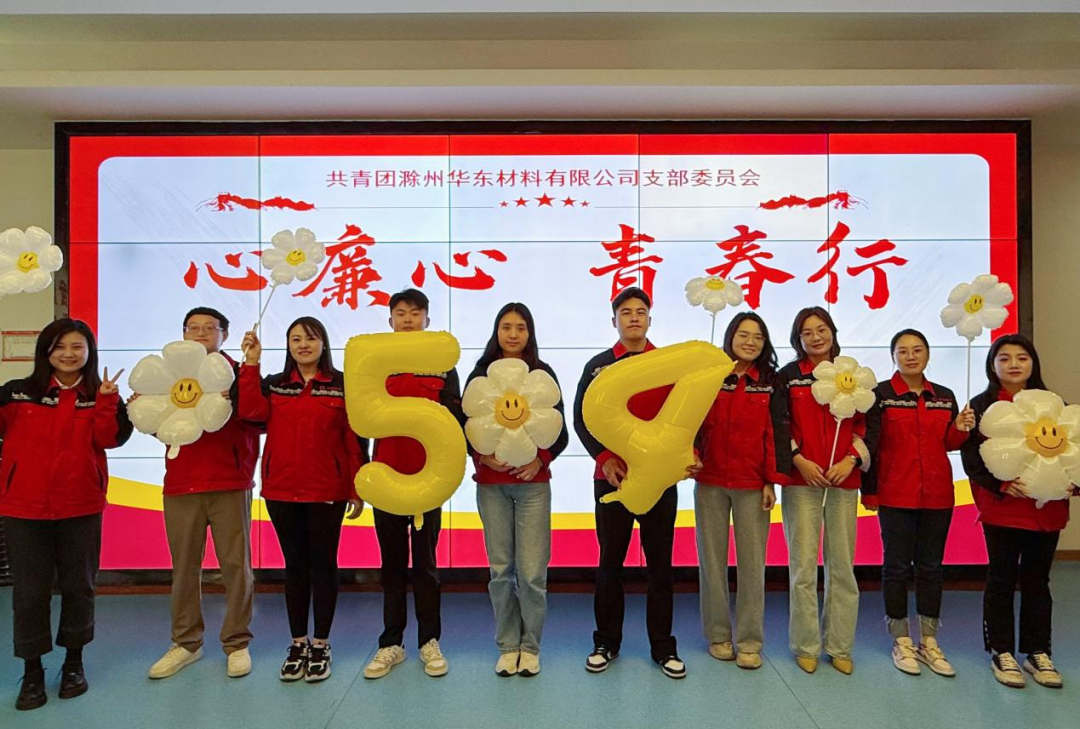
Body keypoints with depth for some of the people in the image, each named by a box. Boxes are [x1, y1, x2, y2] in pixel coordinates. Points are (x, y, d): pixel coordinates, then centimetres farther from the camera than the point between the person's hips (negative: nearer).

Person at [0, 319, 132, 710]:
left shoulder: (99, 397, 2)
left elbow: (111, 438, -11)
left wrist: (106, 401, -22)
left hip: (80, 506, 0)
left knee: (78, 585, 12)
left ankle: (74, 662, 30)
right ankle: (32, 671, 24)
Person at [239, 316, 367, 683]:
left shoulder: (343, 385, 0)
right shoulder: (273, 385, 9)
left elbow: (354, 440, -3)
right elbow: (251, 412, -11)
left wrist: (357, 490, -6)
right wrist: (251, 364, -14)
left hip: (327, 491, -3)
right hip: (281, 491, 3)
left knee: (323, 563, 6)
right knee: (295, 564, 12)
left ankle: (321, 645, 19)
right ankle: (298, 643, 25)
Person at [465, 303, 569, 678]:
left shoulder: (543, 374, 3)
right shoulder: (480, 375, 4)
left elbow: (560, 431, 4)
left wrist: (541, 459, -13)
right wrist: (483, 456, -13)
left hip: (533, 483, -1)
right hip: (491, 484, 1)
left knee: (532, 570, -1)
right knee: (501, 569, 6)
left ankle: (530, 646, 18)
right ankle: (507, 646, 22)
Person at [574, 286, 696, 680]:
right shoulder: (598, 366, 3)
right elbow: (582, 419, 0)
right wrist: (604, 458, -13)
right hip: (612, 477, 0)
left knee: (660, 562, 8)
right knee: (610, 562, 9)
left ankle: (663, 647, 21)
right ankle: (607, 643, 23)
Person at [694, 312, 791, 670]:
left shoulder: (771, 383, 4)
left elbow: (777, 433, 1)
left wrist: (773, 480, -5)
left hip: (752, 486, -1)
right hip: (710, 484, 1)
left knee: (752, 563, 3)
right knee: (712, 560, 7)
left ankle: (749, 641, 15)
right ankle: (718, 635, 20)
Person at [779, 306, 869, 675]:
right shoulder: (788, 376, 5)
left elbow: (864, 424, 9)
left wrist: (851, 460, -6)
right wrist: (799, 459, -11)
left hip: (843, 482, 2)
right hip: (801, 481, -2)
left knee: (842, 565, 6)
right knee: (803, 566, -1)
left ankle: (839, 646, 19)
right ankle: (806, 646, 12)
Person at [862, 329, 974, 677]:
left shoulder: (945, 396, 8)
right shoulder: (881, 394, -5)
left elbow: (949, 445, 15)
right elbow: (870, 445, -6)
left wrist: (961, 430, -6)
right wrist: (869, 492, -8)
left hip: (937, 495, 4)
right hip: (895, 496, -4)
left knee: (931, 567, 11)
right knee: (897, 566, 4)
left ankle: (929, 642, 23)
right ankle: (901, 642, 16)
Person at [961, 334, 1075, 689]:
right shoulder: (981, 405, -1)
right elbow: (970, 457, -8)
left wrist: (1071, 483, -9)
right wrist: (1001, 484, -21)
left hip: (1047, 508, 3)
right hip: (1002, 508, -3)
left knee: (1037, 580, 12)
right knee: (1002, 579, 6)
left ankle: (1038, 653, 25)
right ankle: (1002, 652, 18)